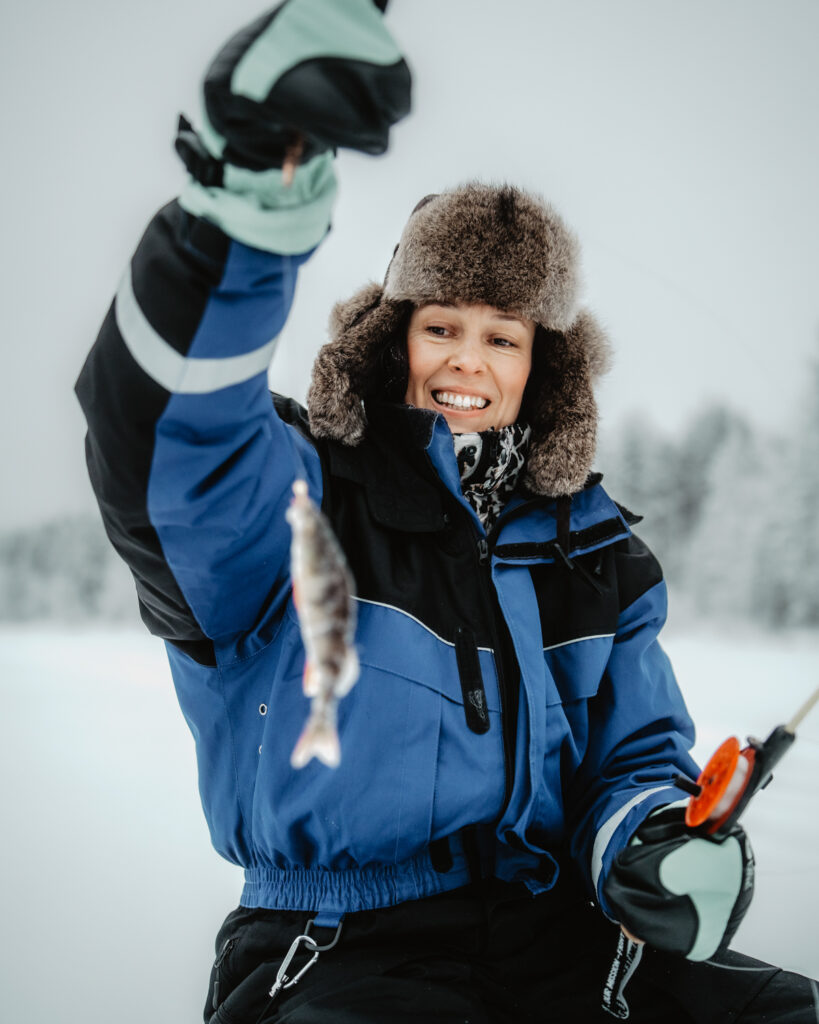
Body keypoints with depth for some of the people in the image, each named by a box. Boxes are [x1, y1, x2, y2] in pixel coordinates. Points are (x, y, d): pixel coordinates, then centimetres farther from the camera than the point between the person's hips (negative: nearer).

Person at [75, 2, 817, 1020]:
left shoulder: (593, 550, 15)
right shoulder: (296, 501, -2)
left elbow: (636, 749, 21)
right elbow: (164, 437, -24)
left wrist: (655, 846, -6)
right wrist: (243, 207, -44)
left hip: (556, 930, 5)